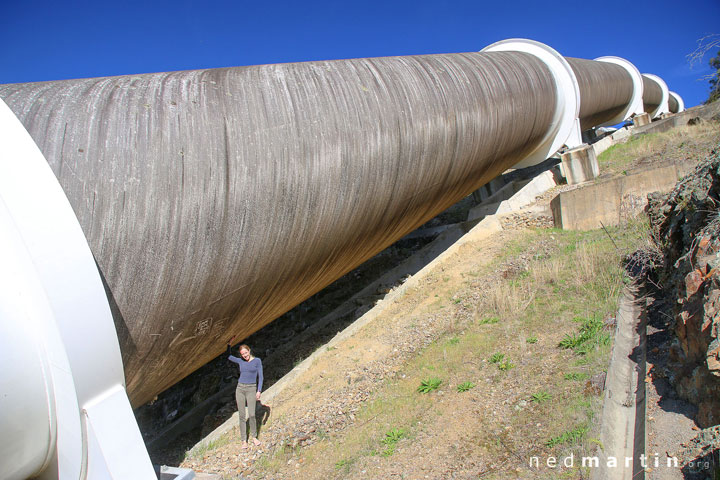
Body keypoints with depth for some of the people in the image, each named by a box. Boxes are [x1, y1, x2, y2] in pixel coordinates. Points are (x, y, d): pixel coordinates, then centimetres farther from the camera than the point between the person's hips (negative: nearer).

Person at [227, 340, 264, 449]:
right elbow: (229, 356, 19)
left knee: (251, 415, -9)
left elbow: (260, 377, -3)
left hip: (251, 390, -3)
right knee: (241, 415, 1)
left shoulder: (257, 361, -3)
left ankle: (254, 437, 11)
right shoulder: (240, 361, 7)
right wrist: (229, 343, 10)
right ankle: (244, 440, 9)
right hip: (240, 389, 3)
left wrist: (259, 391, -10)